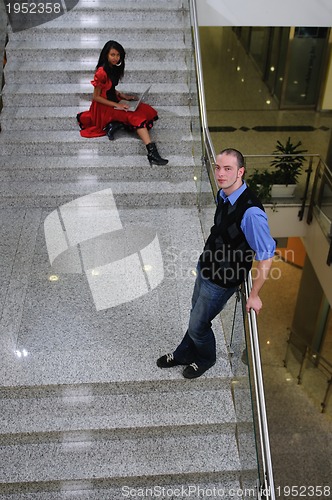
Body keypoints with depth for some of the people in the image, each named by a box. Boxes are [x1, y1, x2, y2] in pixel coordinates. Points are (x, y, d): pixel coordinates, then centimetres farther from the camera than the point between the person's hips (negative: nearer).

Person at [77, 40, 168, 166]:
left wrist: (123, 96, 3)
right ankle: (151, 151, -36)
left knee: (145, 110, -8)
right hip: (103, 107, -9)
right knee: (136, 116, -24)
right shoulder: (101, 72, -19)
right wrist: (116, 105, -19)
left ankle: (116, 124, -20)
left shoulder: (114, 68, 7)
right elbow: (96, 97, -17)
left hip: (113, 102, 9)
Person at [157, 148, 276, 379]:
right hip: (205, 266, 7)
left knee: (198, 325, 13)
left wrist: (254, 295, -18)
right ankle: (183, 354, 52)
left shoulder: (251, 211, -34)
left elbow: (266, 256, -27)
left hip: (222, 281, -7)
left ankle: (206, 359, 45)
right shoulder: (223, 195, -7)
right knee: (196, 315, 26)